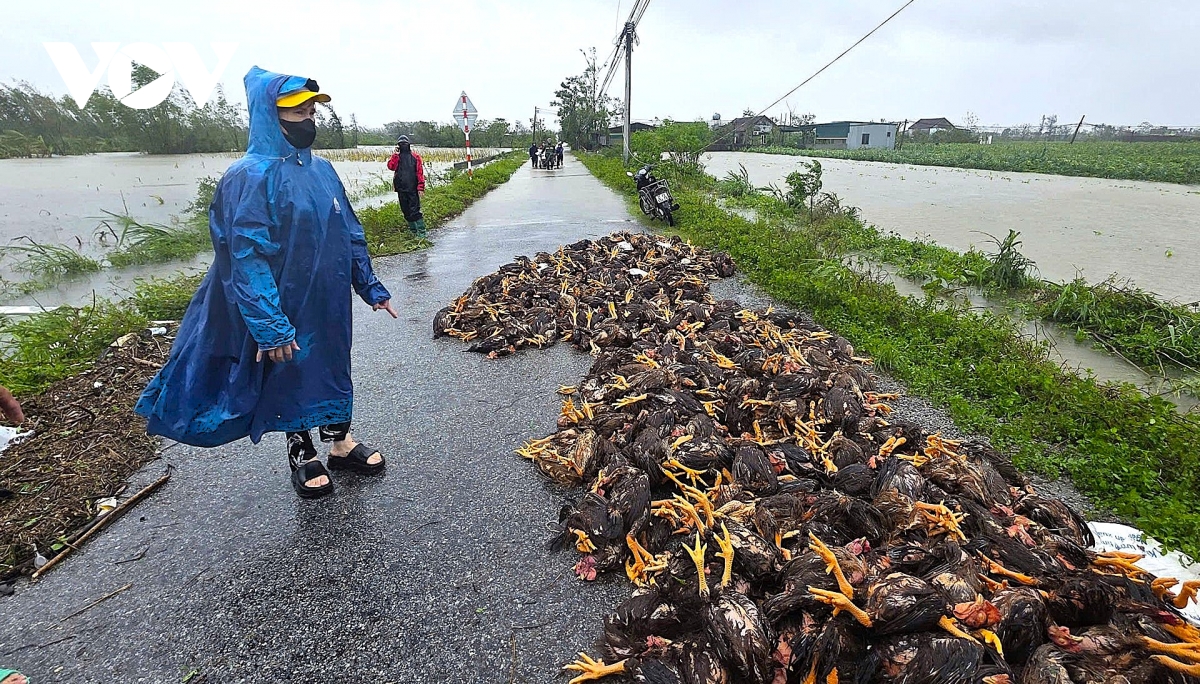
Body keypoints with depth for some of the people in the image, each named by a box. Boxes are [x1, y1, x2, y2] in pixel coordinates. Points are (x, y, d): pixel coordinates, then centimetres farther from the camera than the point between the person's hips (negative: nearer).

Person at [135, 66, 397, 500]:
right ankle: (301, 455, 31)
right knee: (289, 378, 11)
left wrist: (371, 288, 10)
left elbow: (350, 233, 11)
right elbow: (247, 258, -20)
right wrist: (269, 326, -23)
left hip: (330, 305, 6)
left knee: (333, 369, 17)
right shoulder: (251, 177, -15)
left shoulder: (322, 170, 6)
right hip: (286, 312, -6)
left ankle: (341, 443, 35)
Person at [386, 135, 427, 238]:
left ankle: (421, 230, -11)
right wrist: (395, 154, -10)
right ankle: (413, 229, 20)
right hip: (401, 188, 4)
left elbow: (420, 172, -2)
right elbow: (390, 166, -7)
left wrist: (421, 187, -10)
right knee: (406, 210, 9)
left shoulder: (415, 156, 3)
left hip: (413, 188, -4)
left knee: (415, 210, -11)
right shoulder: (396, 156, 11)